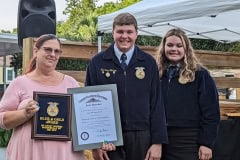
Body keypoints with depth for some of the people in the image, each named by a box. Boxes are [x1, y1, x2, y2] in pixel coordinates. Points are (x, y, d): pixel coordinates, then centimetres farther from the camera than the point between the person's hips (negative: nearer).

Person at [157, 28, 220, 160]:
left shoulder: (200, 74, -2)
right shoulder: (158, 74, 9)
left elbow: (210, 111, -6)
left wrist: (207, 143, -11)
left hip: (189, 141, -3)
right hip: (161, 140, 4)